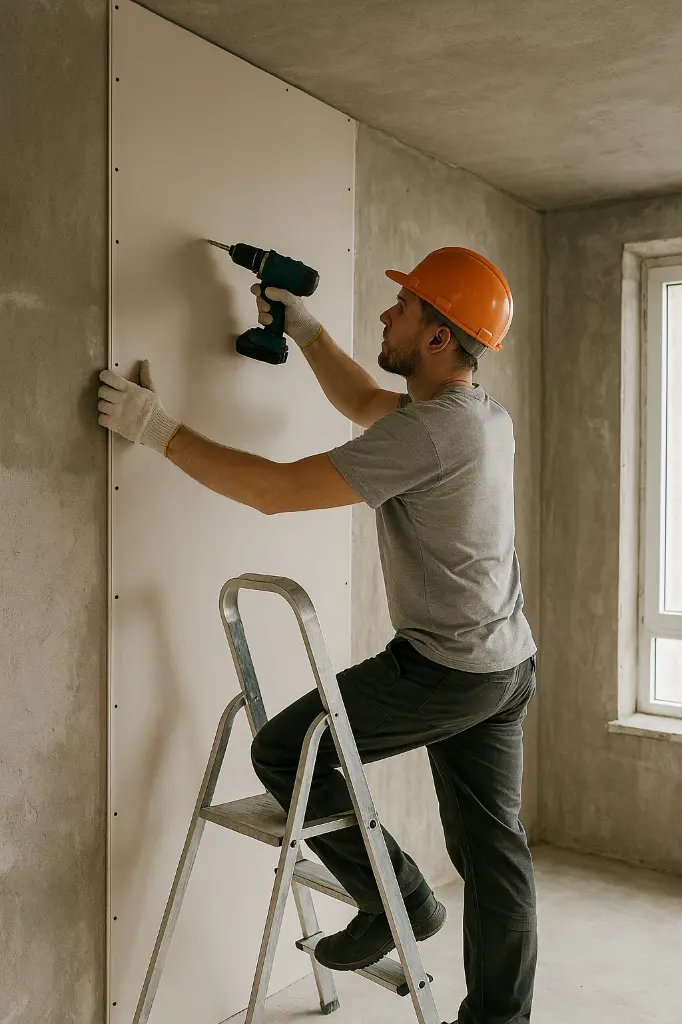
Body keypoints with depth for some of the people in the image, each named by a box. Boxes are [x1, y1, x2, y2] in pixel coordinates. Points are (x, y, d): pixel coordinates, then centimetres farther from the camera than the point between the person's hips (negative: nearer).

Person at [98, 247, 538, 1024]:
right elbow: (364, 403, 23)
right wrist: (301, 326, 22)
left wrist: (161, 431, -14)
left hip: (444, 669, -9)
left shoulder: (430, 430, -23)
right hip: (508, 666, 10)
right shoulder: (487, 415, 7)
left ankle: (397, 899, 14)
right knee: (492, 849, 15)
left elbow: (276, 490, -22)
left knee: (282, 752, 4)